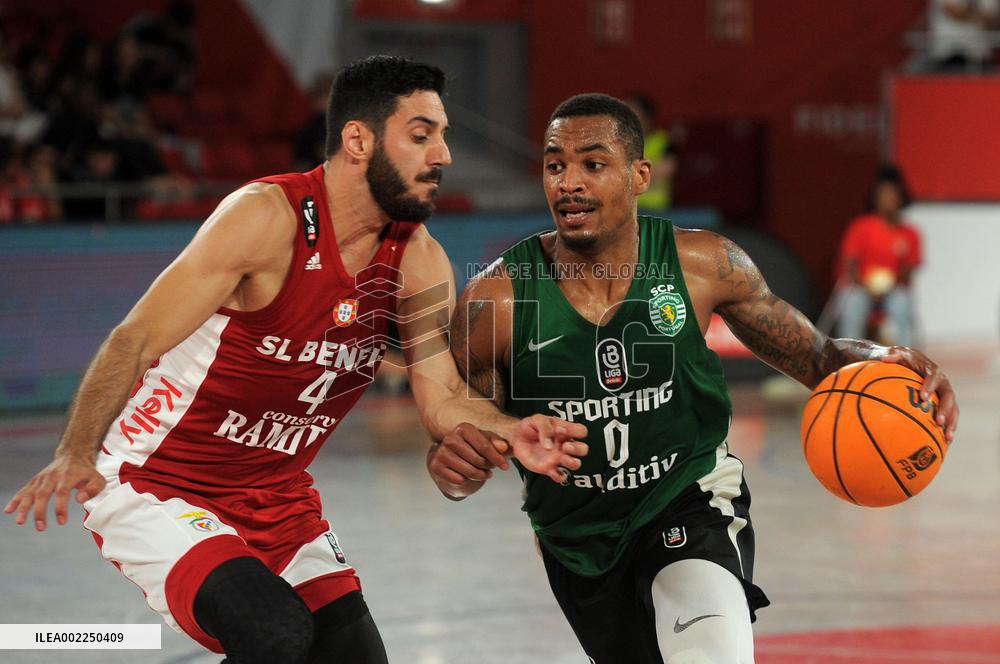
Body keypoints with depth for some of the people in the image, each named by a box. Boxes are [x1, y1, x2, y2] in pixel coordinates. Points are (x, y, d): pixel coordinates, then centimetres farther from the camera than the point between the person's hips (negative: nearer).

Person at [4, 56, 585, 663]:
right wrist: (76, 454, -38)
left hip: (279, 500, 8)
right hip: (156, 491, -7)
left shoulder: (419, 262, -1)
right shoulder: (268, 215, -22)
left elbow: (446, 401, -3)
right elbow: (137, 341, -24)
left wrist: (506, 435, -26)